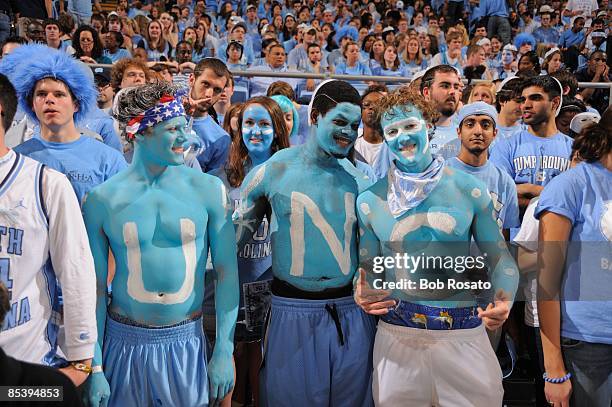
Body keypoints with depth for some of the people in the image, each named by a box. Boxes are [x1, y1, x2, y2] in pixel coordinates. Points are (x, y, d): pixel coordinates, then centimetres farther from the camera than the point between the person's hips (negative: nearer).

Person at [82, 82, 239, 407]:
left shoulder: (208, 190, -5)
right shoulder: (102, 199, -4)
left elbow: (226, 272, -3)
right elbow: (96, 287, -1)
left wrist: (224, 350, -5)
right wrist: (94, 367, -2)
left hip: (186, 342, 0)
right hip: (124, 343, 0)